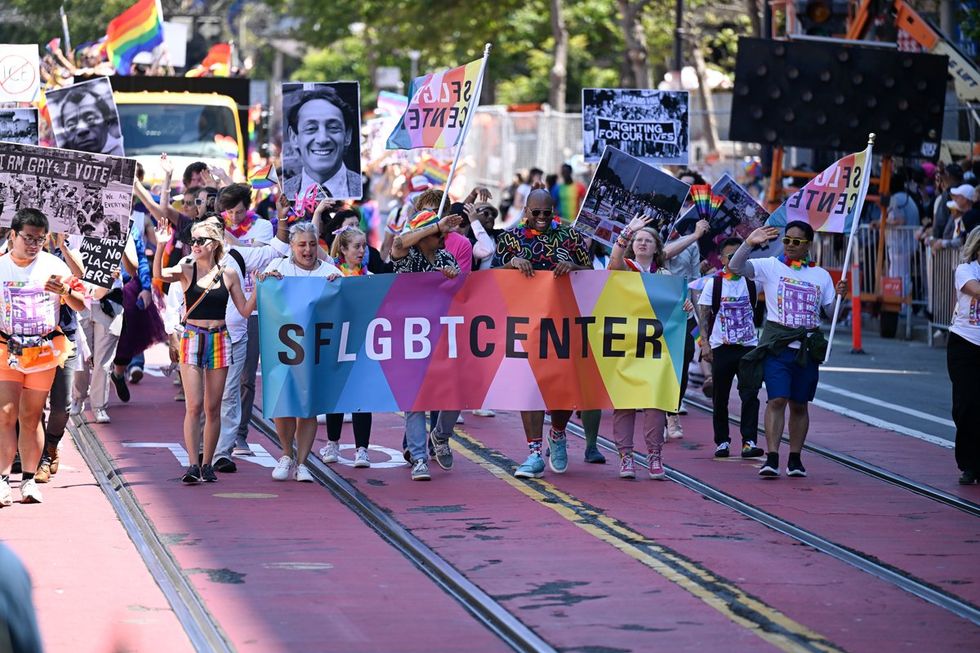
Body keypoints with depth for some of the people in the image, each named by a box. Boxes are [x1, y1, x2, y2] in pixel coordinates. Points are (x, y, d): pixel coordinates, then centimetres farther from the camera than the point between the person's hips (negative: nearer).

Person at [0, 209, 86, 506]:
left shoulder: (54, 266, 3)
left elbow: (81, 305, 6)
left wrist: (65, 291, -13)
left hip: (44, 352, 1)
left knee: (31, 418, 6)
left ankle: (29, 480, 11)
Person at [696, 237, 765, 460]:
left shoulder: (751, 281, 7)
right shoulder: (713, 283, 1)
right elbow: (704, 315, -1)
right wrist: (705, 342, -10)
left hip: (748, 346, 1)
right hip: (721, 347, -1)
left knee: (750, 395, -9)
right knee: (720, 398, 5)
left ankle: (749, 441, -10)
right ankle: (721, 441, 16)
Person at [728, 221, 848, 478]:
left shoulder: (821, 275, 13)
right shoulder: (770, 267, 4)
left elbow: (832, 312, 15)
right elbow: (735, 266, -8)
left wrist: (840, 296, -6)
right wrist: (749, 243, -24)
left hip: (808, 348, 3)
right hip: (777, 344, -3)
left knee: (799, 404, 7)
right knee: (777, 399, -14)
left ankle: (795, 459, 14)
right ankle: (772, 458, -18)